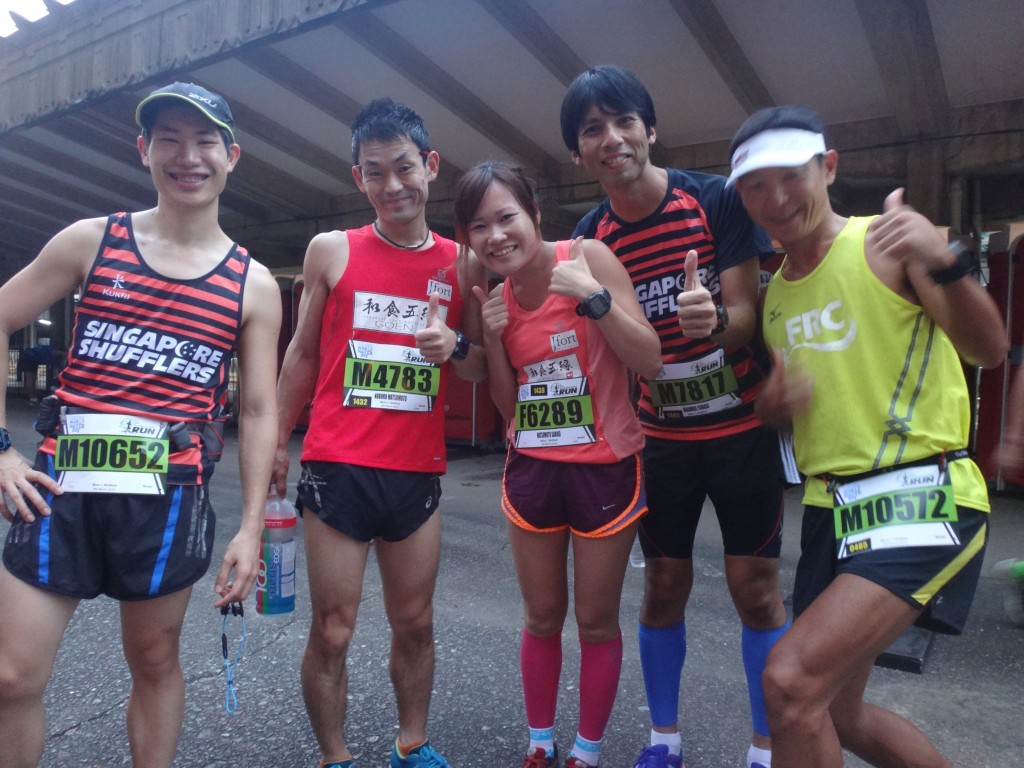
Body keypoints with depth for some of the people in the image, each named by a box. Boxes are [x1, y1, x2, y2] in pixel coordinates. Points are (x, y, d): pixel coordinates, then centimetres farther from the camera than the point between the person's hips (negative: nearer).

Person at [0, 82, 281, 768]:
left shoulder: (254, 286, 3)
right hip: (61, 485, 1)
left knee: (156, 663, 13)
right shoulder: (91, 241, 5)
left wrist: (251, 529, -2)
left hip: (170, 496, 0)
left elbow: (259, 413, 2)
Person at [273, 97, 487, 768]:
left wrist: (456, 346, -11)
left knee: (416, 624, 15)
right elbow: (303, 353, 8)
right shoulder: (331, 251, 2)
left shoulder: (462, 264, 5)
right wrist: (277, 442, 6)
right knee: (332, 633, 6)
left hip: (418, 473, 2)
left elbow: (484, 369, 11)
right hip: (338, 469, -2)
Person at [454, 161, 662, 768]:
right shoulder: (496, 294, 3)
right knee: (542, 617, 16)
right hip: (532, 468, 4)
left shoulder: (589, 257, -12)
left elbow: (651, 363, -15)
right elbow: (509, 405, 7)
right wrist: (492, 337, -8)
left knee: (597, 620, 10)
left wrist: (594, 297, -25)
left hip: (605, 467, -4)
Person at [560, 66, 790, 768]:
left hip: (742, 426, -2)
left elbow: (746, 315, -16)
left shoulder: (719, 198, -13)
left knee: (756, 586, 4)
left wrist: (713, 321, -38)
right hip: (662, 435, 3)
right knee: (664, 586, 10)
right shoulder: (589, 237, -5)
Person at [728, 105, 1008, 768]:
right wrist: (775, 404, -4)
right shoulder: (773, 292, 12)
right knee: (837, 714, 16)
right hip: (831, 507, 7)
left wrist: (947, 263, -30)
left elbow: (989, 350, -13)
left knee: (792, 679, -21)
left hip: (920, 496, -7)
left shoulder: (887, 241, -6)